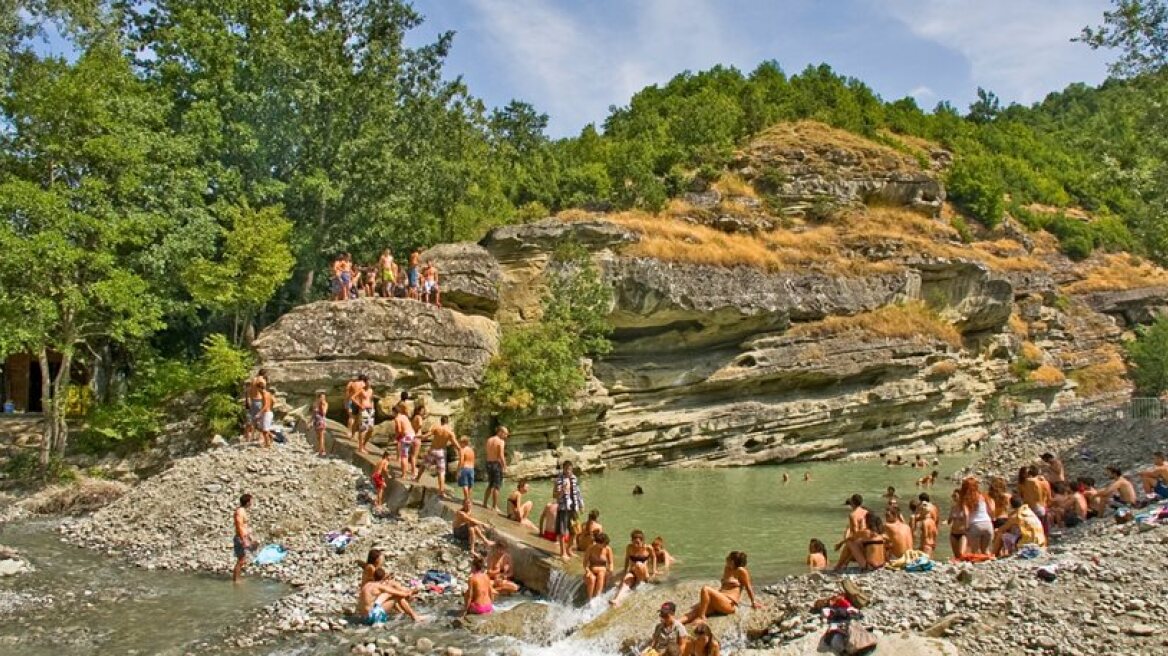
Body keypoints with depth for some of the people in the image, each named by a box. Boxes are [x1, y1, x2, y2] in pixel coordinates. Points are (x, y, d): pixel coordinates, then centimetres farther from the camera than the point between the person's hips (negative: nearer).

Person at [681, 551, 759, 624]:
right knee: (695, 610, -16)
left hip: (729, 604, -8)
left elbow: (748, 587, 3)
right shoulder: (727, 569, 19)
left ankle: (701, 617, -26)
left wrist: (753, 602, 9)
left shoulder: (741, 571, -4)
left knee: (705, 590, -29)